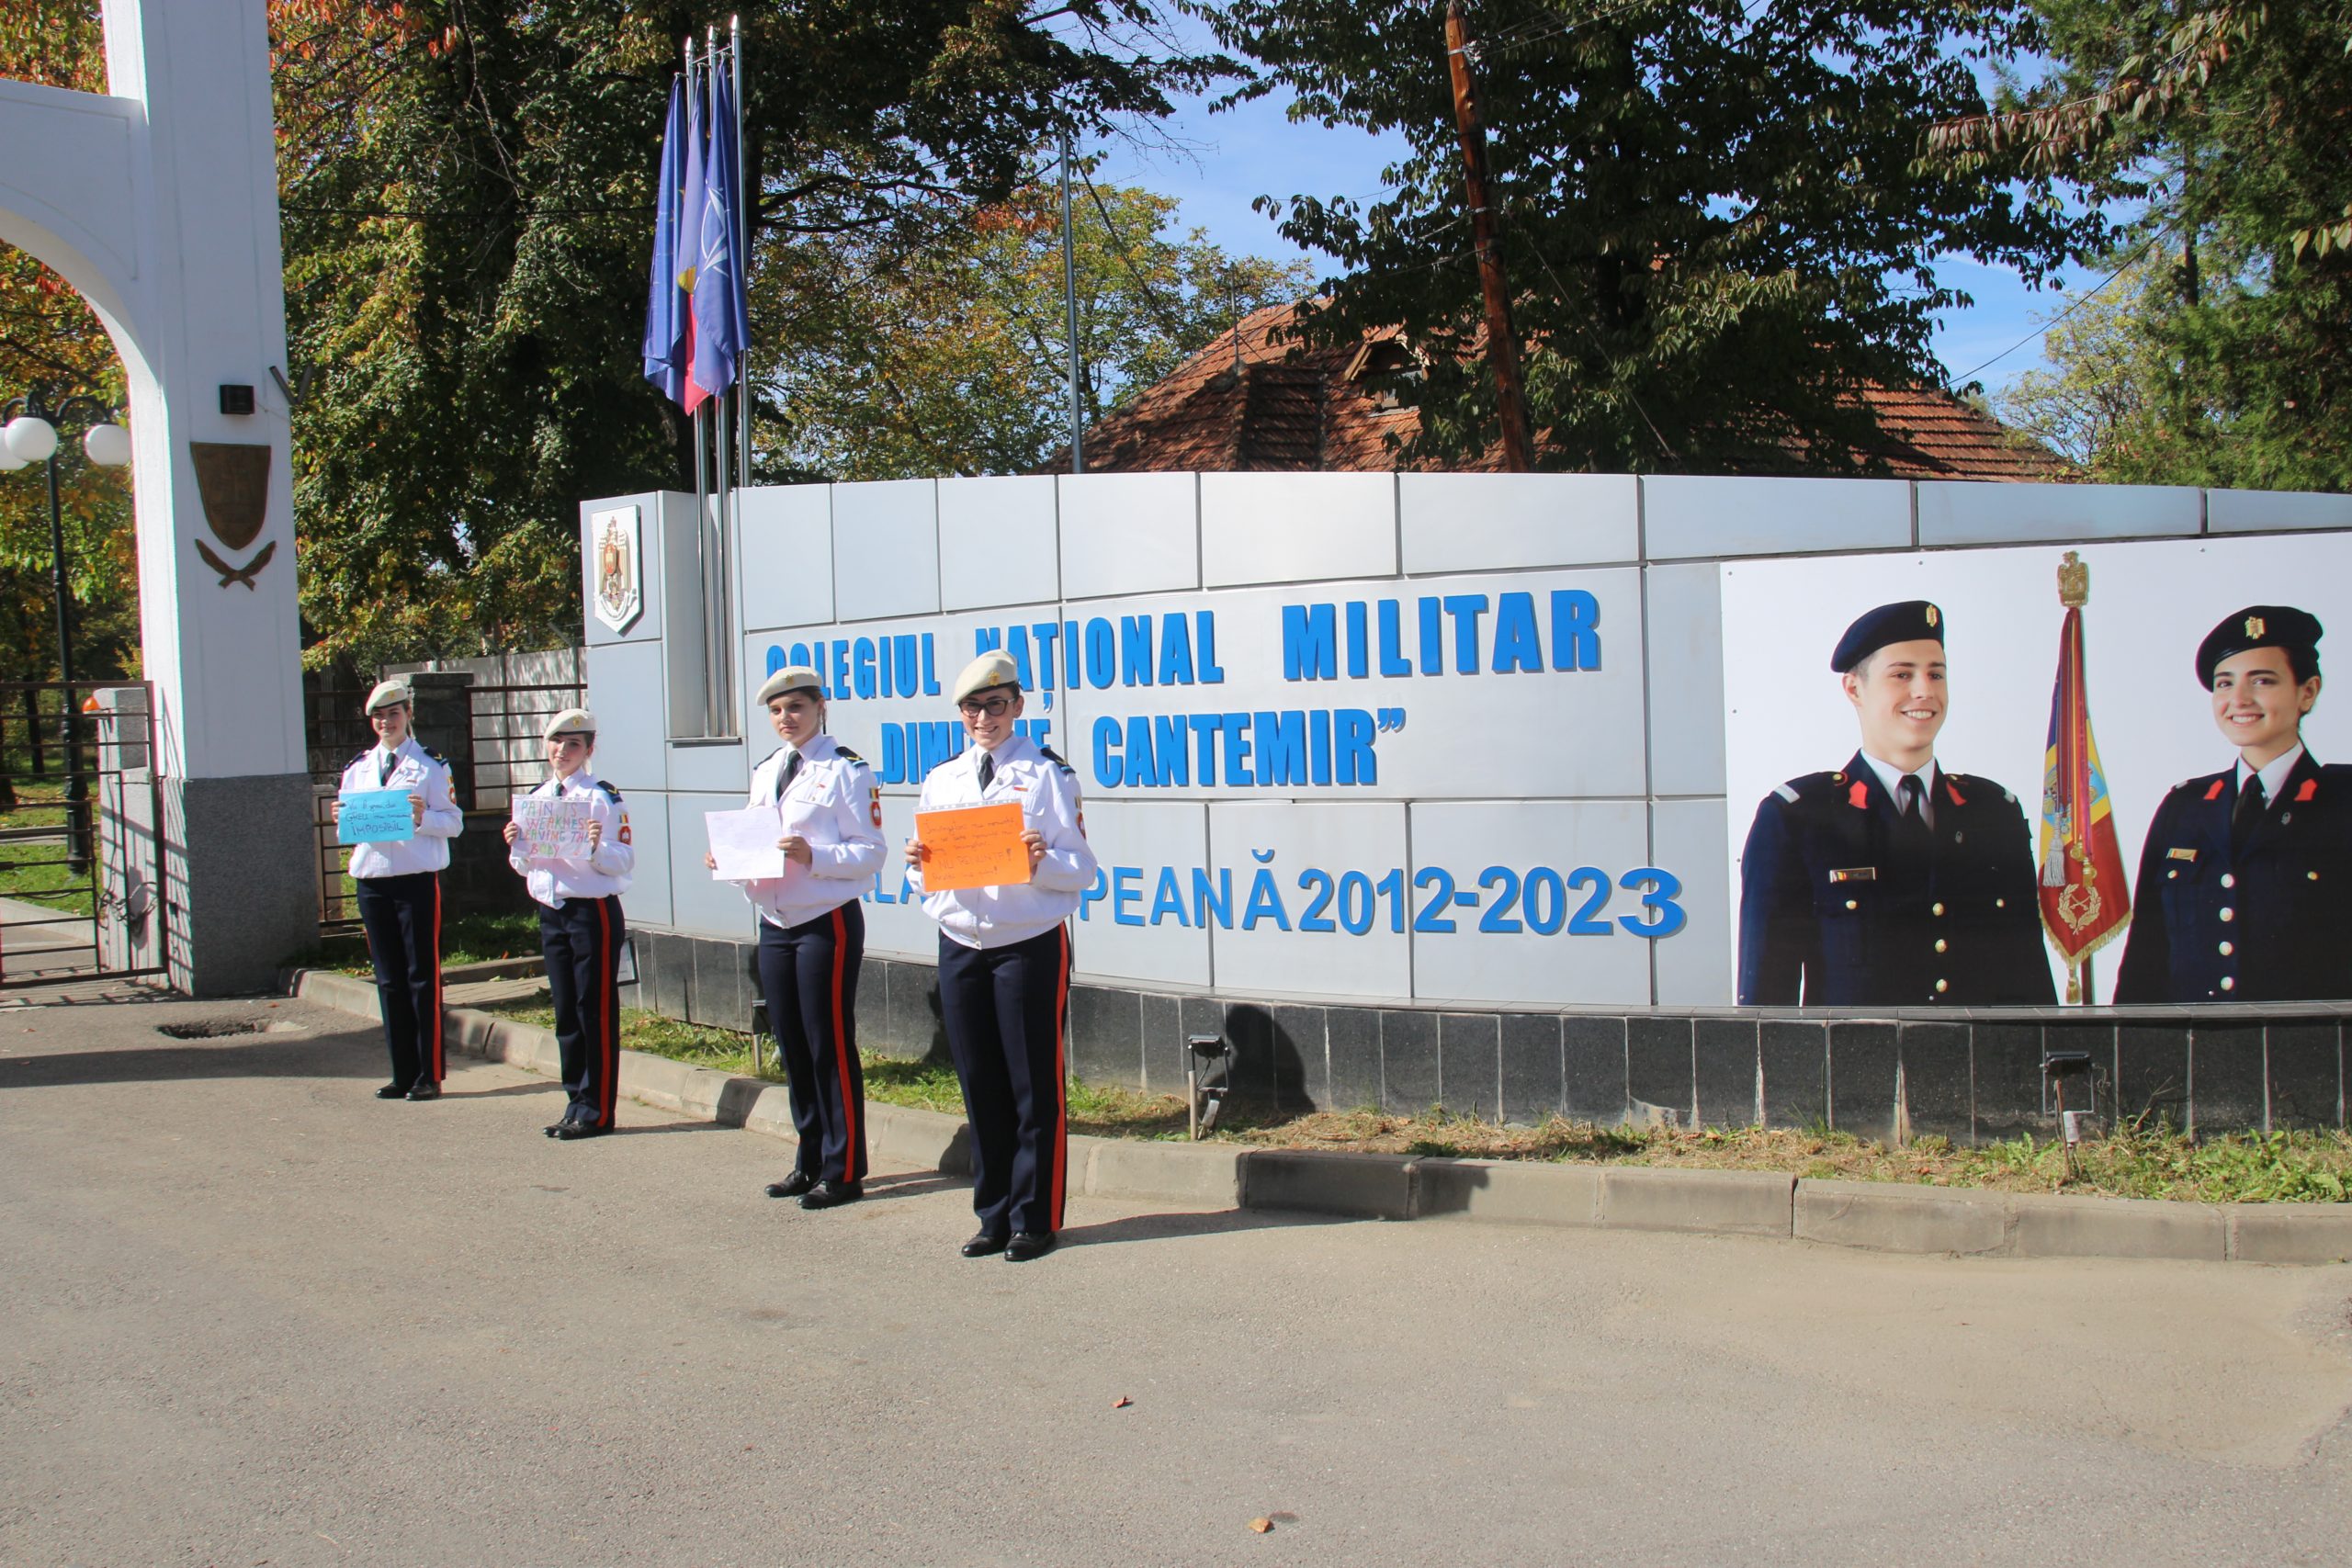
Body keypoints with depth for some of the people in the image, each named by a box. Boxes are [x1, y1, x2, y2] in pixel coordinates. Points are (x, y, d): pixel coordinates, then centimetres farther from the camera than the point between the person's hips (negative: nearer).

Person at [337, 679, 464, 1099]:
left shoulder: (430, 765, 0)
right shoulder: (358, 768, 14)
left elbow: (454, 823, -4)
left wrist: (422, 817, -22)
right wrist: (343, 821, -6)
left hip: (417, 879, -5)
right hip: (371, 879, 5)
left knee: (423, 977, -1)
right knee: (389, 980, 8)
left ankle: (430, 1075, 4)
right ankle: (403, 1075, 14)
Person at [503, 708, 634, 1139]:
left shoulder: (603, 796, -7)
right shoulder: (534, 798, 12)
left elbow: (624, 863, -11)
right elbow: (525, 867, 18)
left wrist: (598, 847, -29)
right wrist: (517, 846, -2)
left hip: (593, 911, -7)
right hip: (550, 913, 7)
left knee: (597, 1012, -1)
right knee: (565, 1013, 12)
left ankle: (597, 1111, 5)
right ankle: (576, 1103, 21)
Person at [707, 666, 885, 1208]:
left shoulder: (847, 771, -9)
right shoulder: (764, 772, 14)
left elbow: (870, 853, -13)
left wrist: (813, 855, -26)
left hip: (827, 923, -8)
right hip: (774, 923, 8)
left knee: (831, 1047, -3)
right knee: (792, 1048, 13)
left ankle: (843, 1171, 7)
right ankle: (810, 1162, 26)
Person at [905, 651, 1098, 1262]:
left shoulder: (1047, 773, -1)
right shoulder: (940, 781, 13)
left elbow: (1082, 871, -4)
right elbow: (925, 880, 15)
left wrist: (1043, 859, -24)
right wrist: (918, 863, -7)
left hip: (1031, 944, -5)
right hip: (959, 943, 5)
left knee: (1035, 1085, 0)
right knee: (979, 1085, 10)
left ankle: (1036, 1218, 10)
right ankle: (994, 1216, 21)